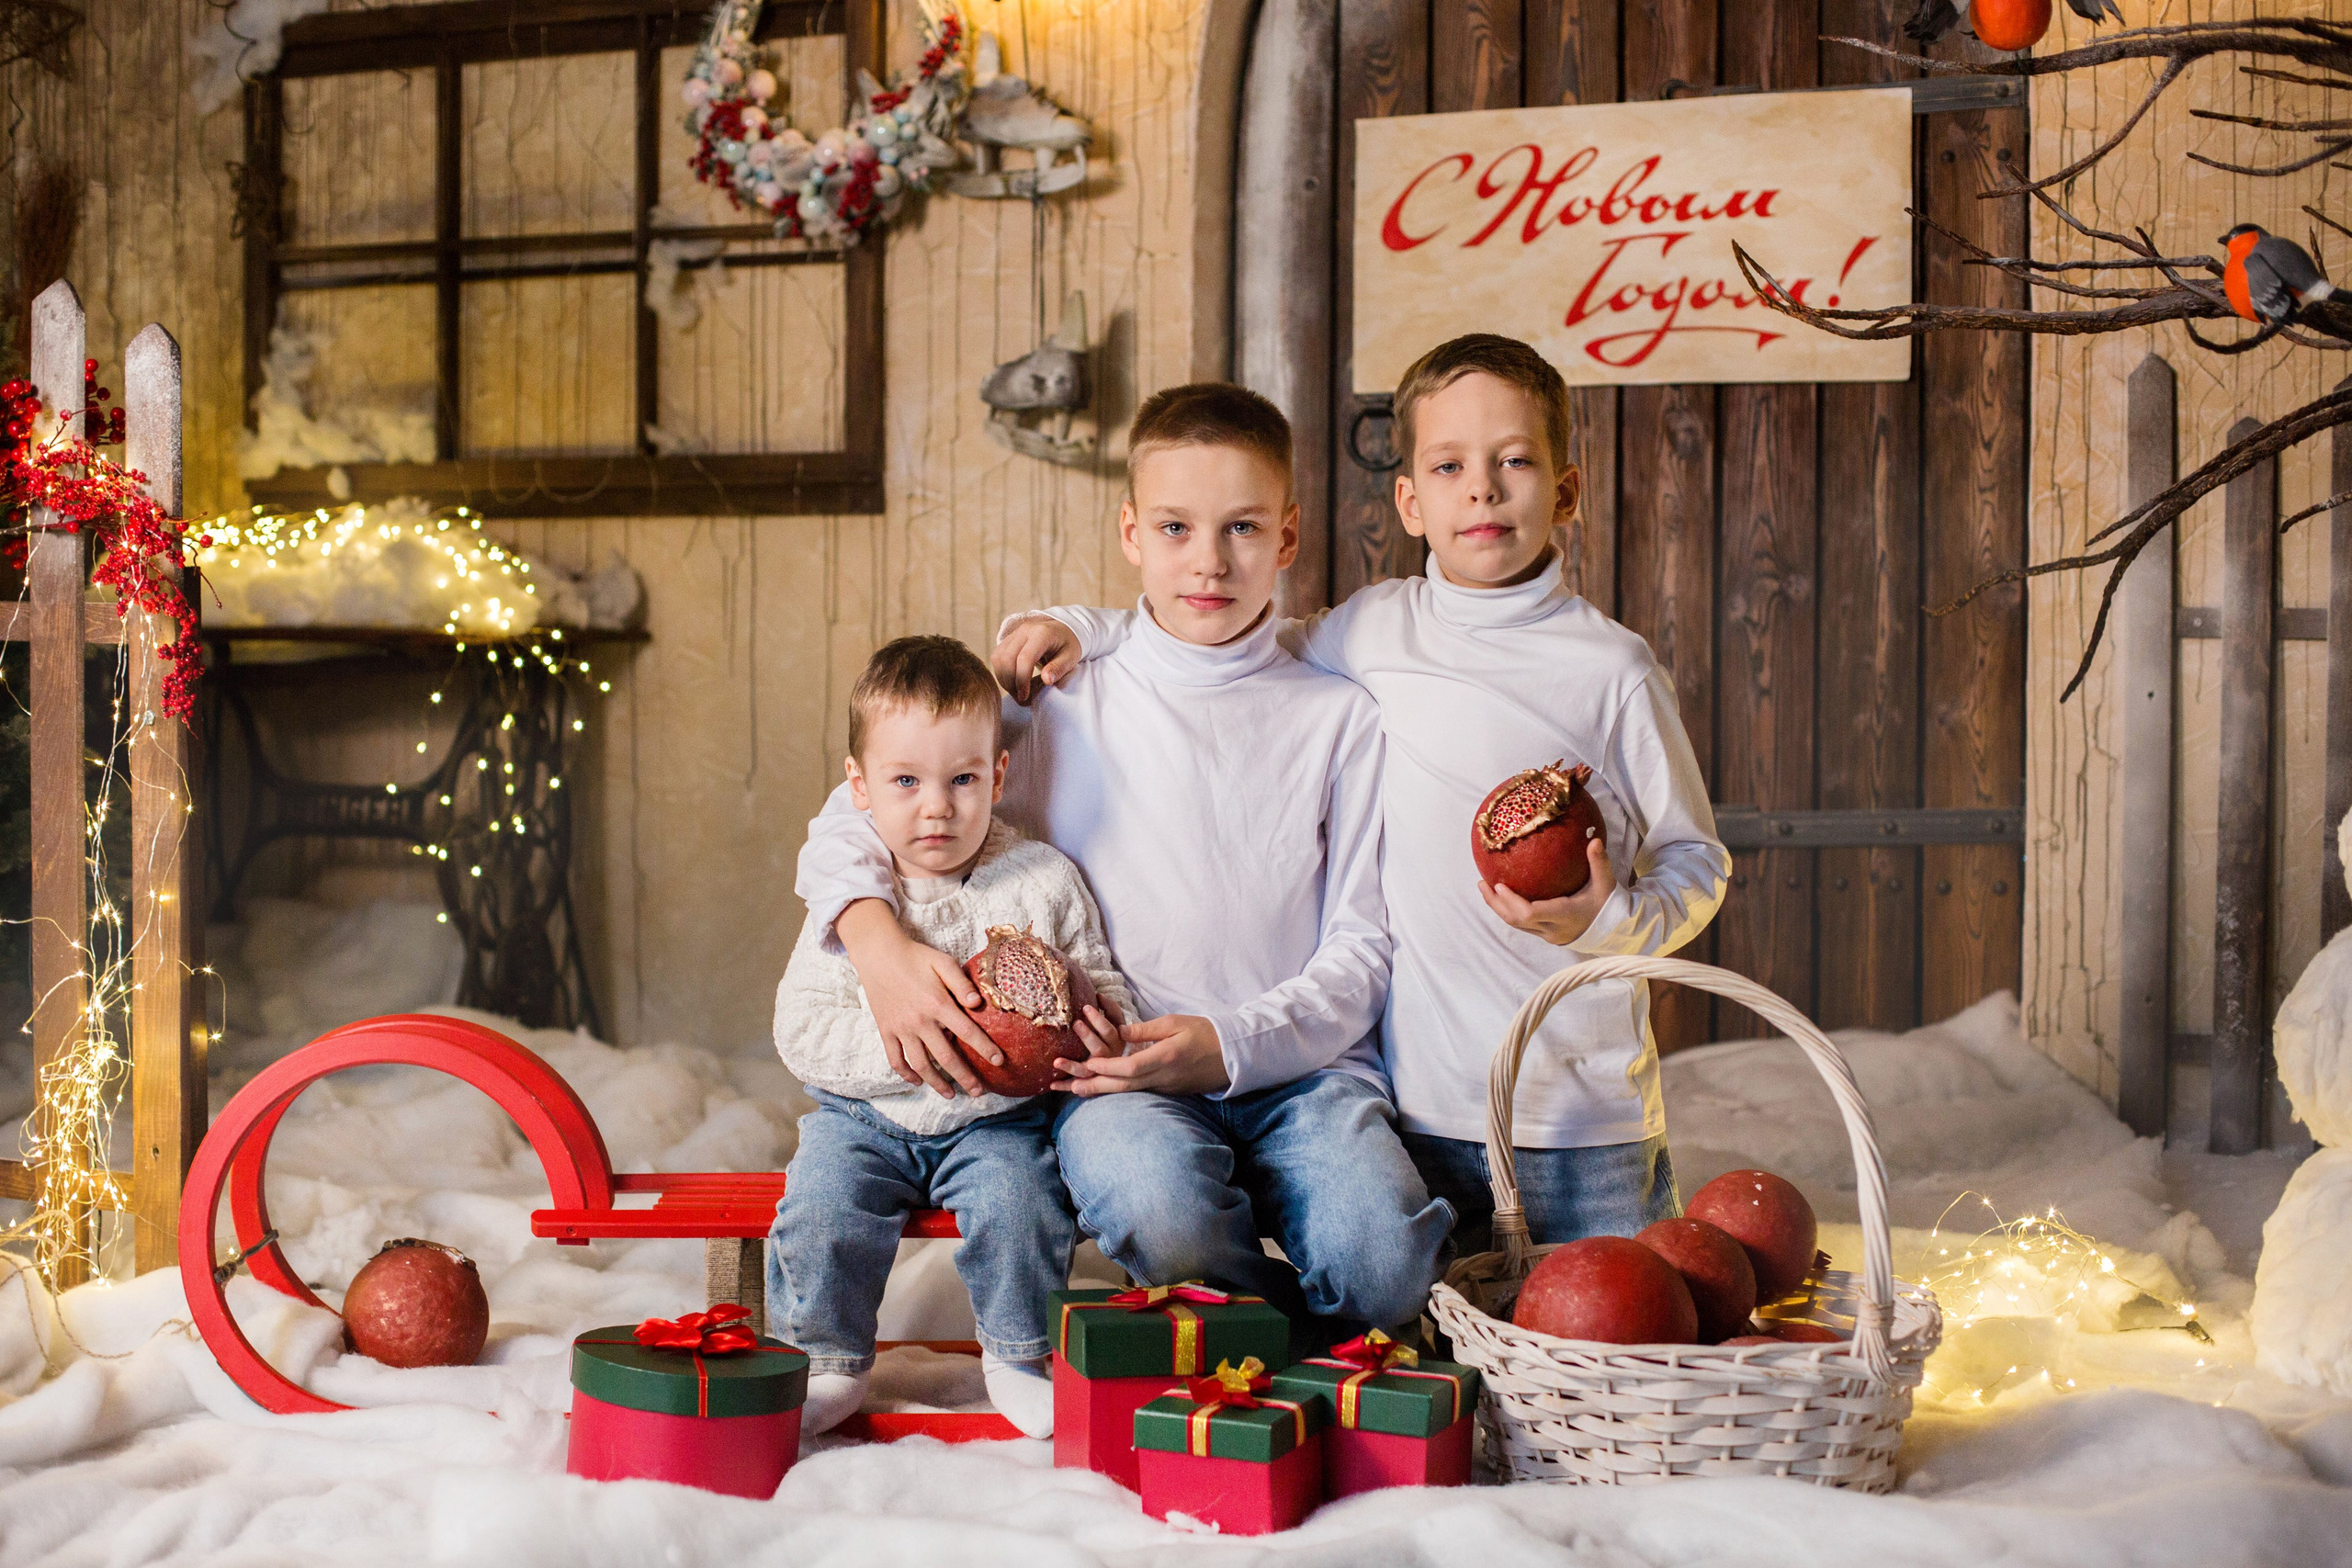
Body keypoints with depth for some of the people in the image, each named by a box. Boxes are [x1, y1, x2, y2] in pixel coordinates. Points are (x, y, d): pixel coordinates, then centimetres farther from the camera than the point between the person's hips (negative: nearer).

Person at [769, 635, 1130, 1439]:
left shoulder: (1044, 880, -4)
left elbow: (1103, 986, 4)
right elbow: (803, 1030, -11)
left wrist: (1095, 1025, -21)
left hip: (998, 1121, 0)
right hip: (865, 1115, 1)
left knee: (1019, 1206, -26)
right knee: (821, 1206, -22)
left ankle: (1020, 1357, 1)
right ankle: (828, 1362, 3)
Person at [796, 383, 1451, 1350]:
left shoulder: (1338, 718, 9)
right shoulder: (1064, 706, 8)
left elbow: (1359, 949, 6)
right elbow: (847, 824, 9)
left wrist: (1230, 1044, -12)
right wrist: (880, 946, -13)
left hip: (1298, 1063, 1)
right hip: (1119, 1079, 0)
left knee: (1380, 1256, -30)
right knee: (1157, 1203, -35)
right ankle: (1300, 1349, -4)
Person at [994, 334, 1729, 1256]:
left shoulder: (1610, 670, -3)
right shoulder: (1372, 630, 5)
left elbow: (1697, 860, 4)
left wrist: (1613, 921, -16)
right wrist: (1079, 627, 11)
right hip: (1419, 1109, 2)